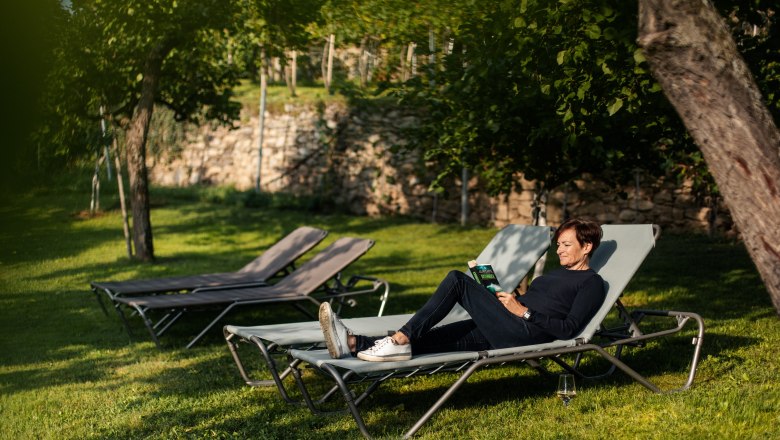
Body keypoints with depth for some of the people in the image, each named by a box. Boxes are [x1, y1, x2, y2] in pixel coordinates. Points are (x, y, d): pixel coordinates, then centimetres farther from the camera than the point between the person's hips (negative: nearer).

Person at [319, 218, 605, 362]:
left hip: (524, 333, -8)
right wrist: (506, 298, 11)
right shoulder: (555, 274, 33)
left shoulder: (591, 283, 6)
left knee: (458, 280, -20)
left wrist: (523, 312, -10)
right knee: (428, 338, -12)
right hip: (499, 332, 8)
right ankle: (353, 343, -25)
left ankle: (401, 339, -26)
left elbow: (568, 329, -8)